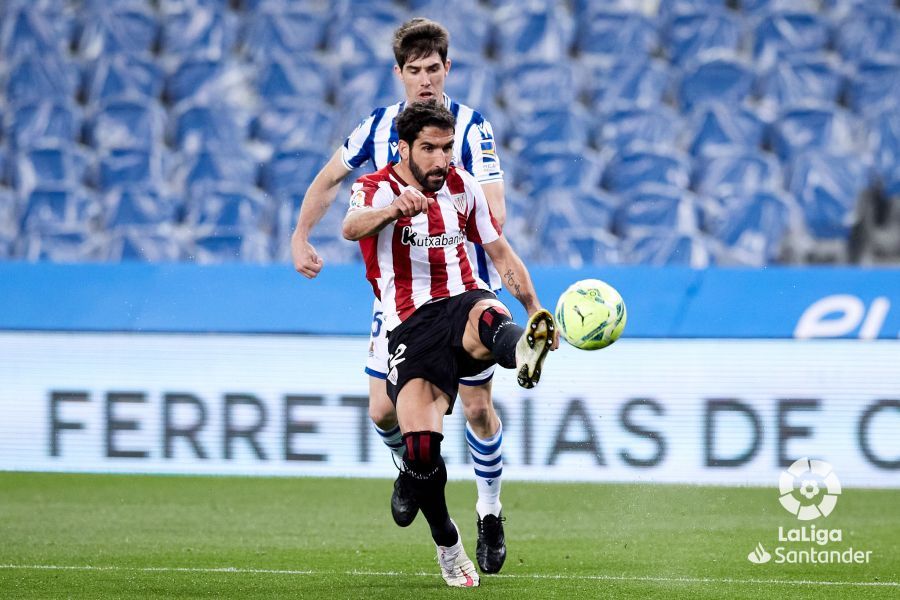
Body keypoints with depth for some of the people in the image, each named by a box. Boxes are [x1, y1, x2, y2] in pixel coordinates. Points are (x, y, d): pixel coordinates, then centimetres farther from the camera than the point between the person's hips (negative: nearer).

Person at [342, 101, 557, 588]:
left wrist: (534, 308, 16)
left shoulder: (462, 187, 12)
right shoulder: (375, 189, -2)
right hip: (410, 325, -2)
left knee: (486, 316, -39)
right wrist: (394, 209, -49)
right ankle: (446, 543, 5)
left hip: (463, 302, 2)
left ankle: (524, 352, -76)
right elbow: (352, 226, -27)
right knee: (419, 444, -20)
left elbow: (499, 251, 24)